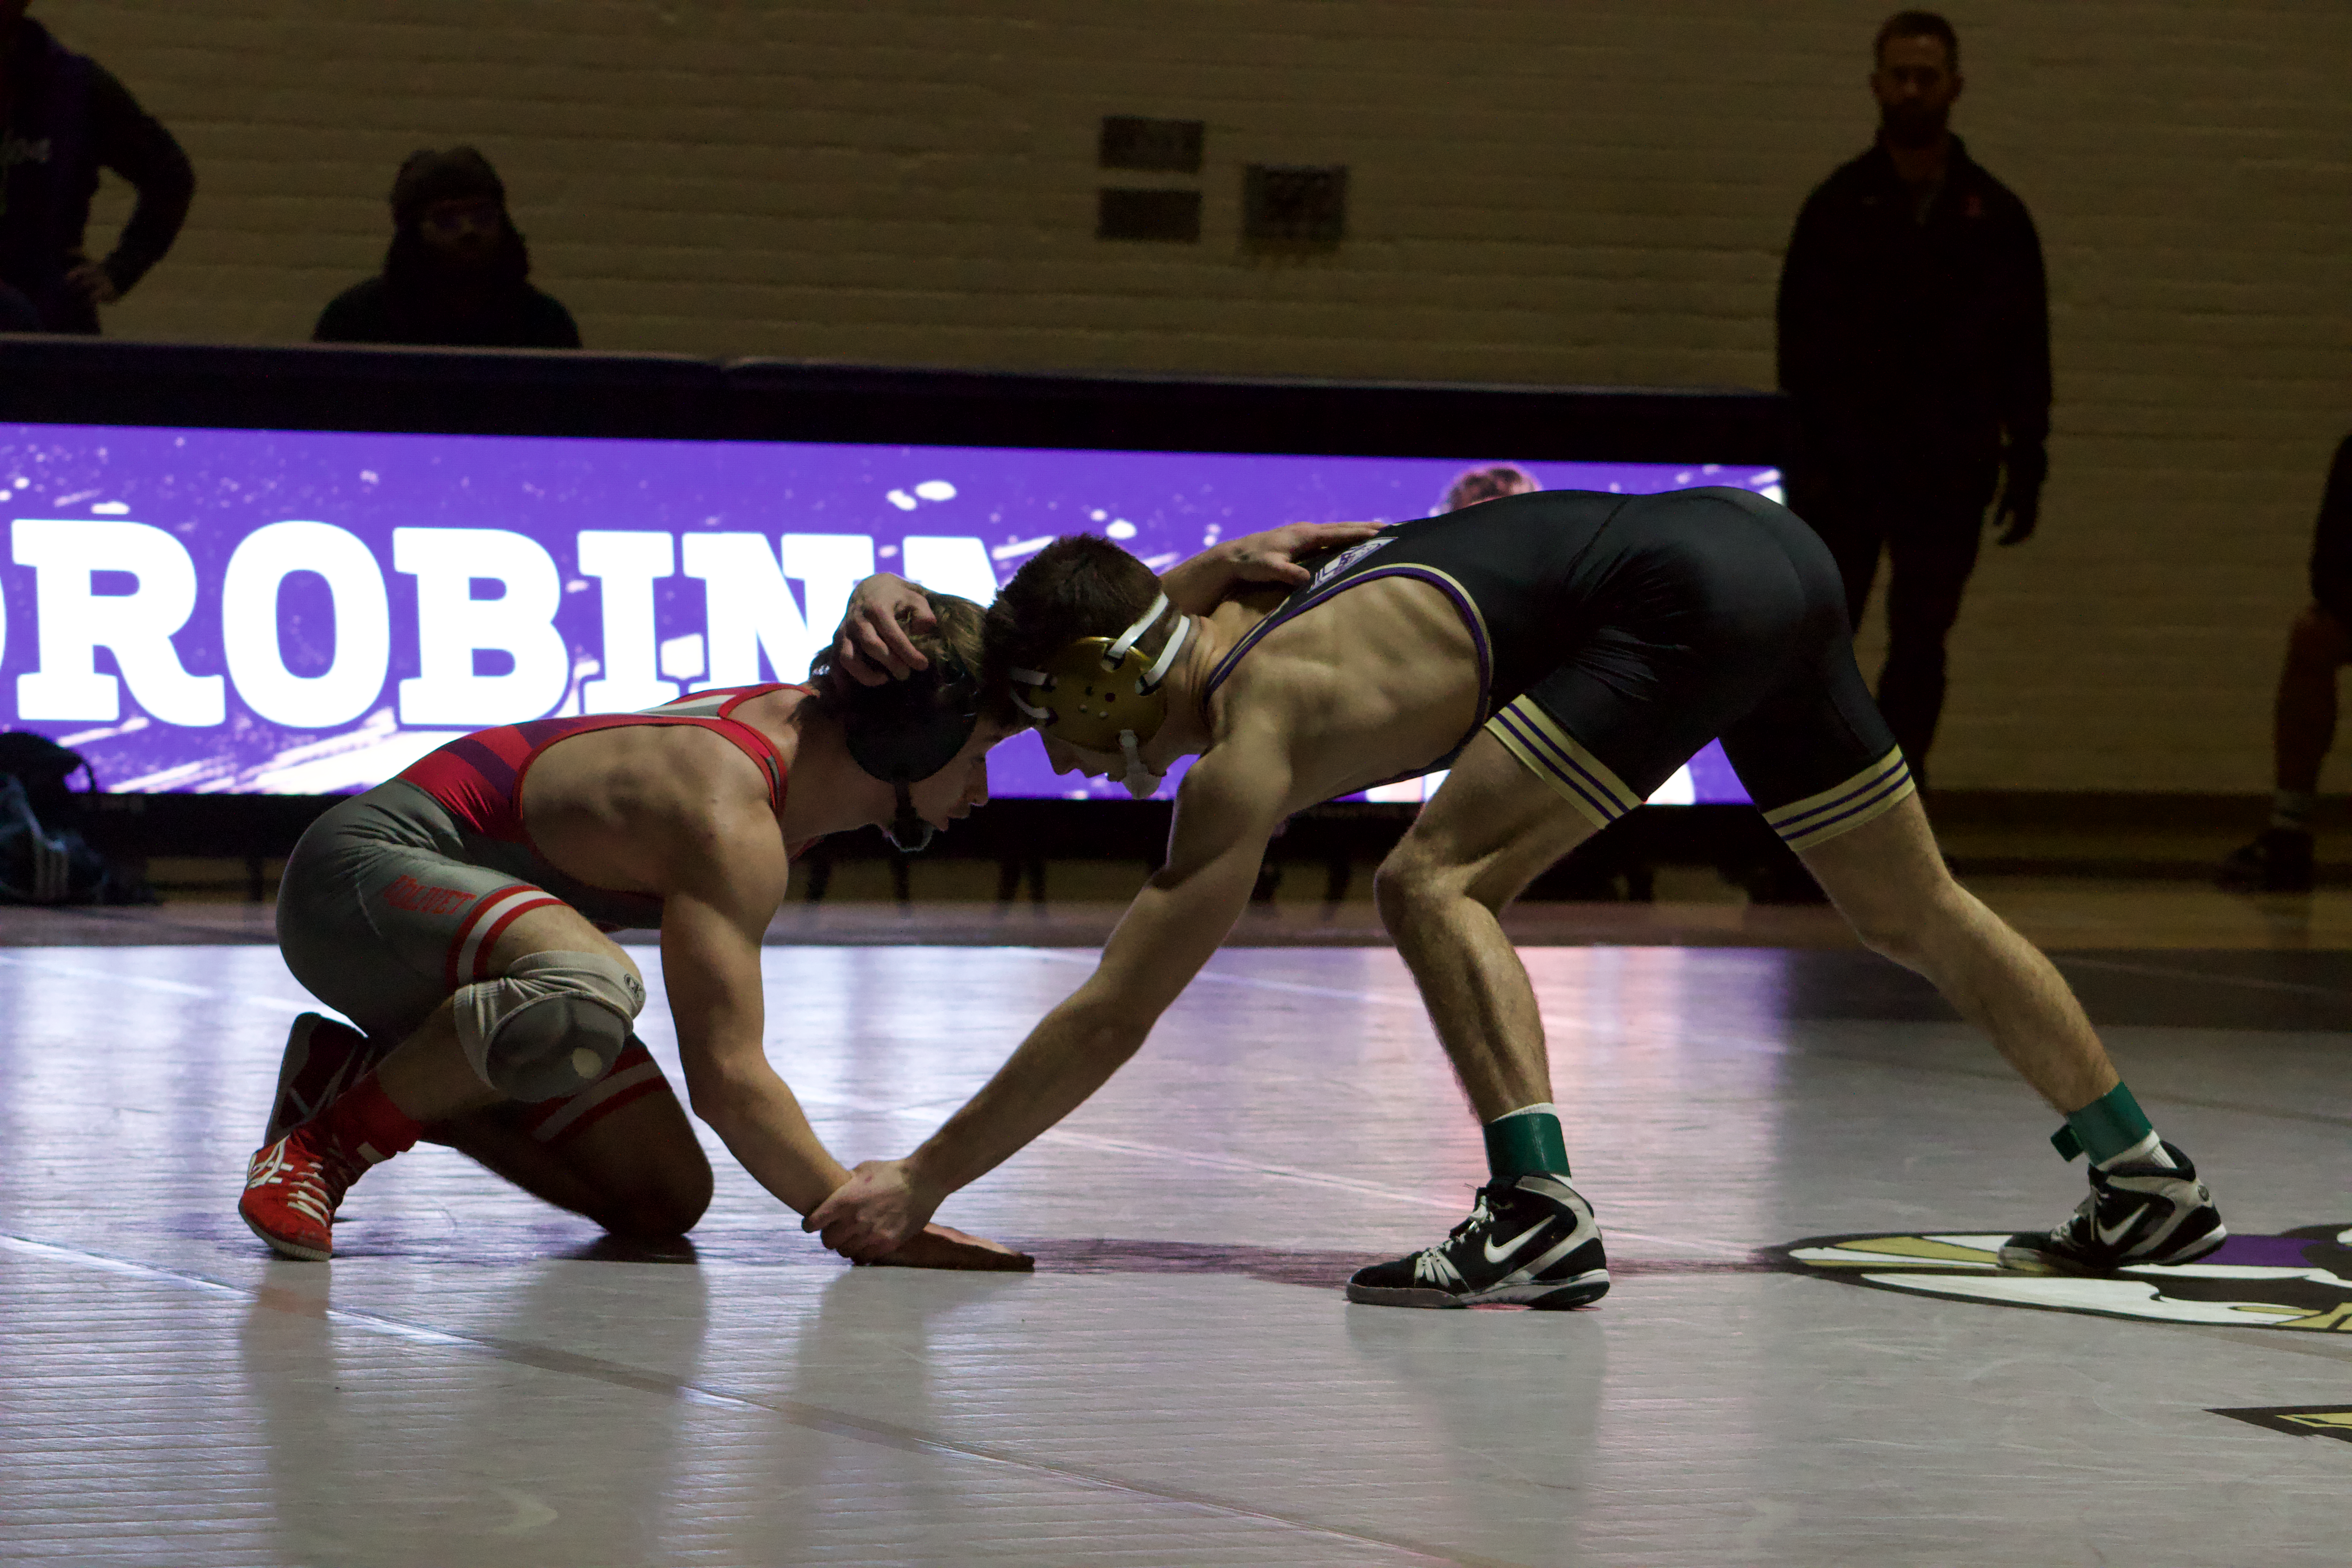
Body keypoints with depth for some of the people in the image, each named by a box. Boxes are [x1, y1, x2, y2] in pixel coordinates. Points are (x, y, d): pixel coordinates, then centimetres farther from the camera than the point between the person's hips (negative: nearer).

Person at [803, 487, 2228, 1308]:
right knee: (1917, 914, 23)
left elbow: (1111, 1019, -12)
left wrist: (922, 1183, -10)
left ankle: (1542, 1217, -24)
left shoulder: (1252, 743, -11)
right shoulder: (1236, 606, 11)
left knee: (1439, 882, -13)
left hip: (1686, 597, -10)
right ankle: (2150, 1183, 36)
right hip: (1767, 546, 10)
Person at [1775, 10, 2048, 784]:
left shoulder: (1994, 215, 5)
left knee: (1919, 648, 4)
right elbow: (1800, 343, 0)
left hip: (1948, 471, 1)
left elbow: (2026, 350, 6)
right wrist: (1803, 461, -8)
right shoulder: (1839, 207, 3)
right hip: (1846, 468, -1)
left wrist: (2026, 467, 1)